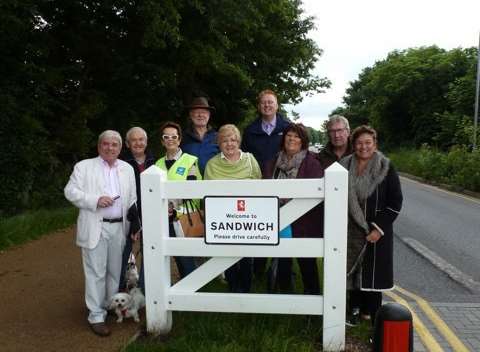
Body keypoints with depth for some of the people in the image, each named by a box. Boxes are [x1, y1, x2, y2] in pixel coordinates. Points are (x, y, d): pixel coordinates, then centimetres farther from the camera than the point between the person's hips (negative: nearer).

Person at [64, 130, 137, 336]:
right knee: (96, 272, -1)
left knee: (116, 271, 13)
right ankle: (96, 316, 9)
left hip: (119, 227, 4)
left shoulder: (127, 169, 12)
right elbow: (70, 191, -4)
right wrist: (95, 200, -17)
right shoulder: (84, 166, 2)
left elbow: (132, 199, 11)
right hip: (95, 228, -3)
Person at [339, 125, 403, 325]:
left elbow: (396, 201, -5)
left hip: (375, 233, -3)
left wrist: (379, 229, -12)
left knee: (372, 276, 0)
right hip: (350, 231, 3)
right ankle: (354, 310, 31)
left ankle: (376, 323, 13)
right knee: (352, 272, 12)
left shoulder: (385, 168, -5)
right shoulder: (345, 166, 4)